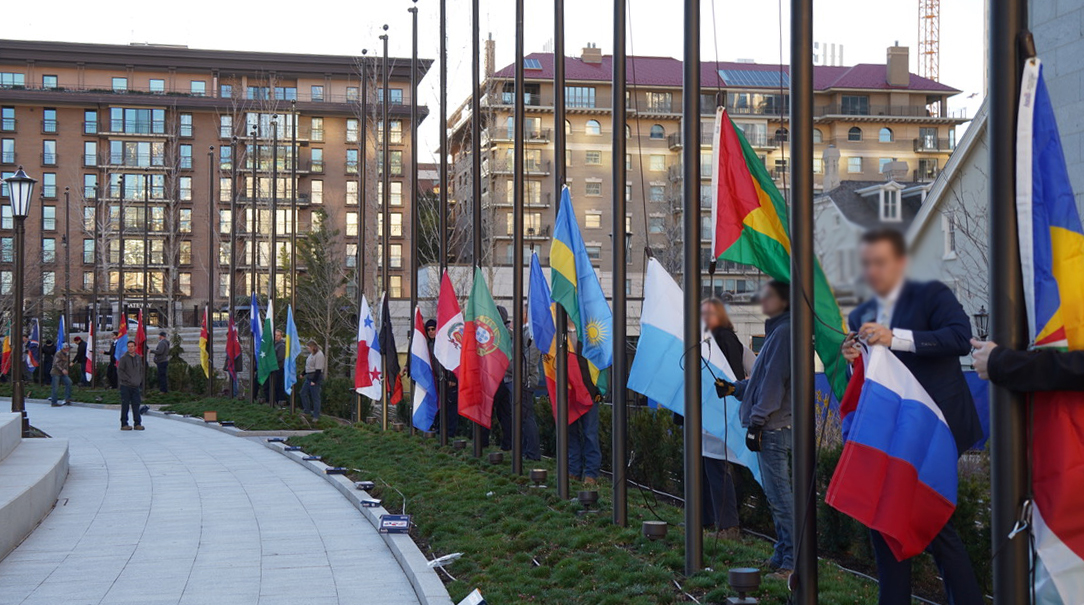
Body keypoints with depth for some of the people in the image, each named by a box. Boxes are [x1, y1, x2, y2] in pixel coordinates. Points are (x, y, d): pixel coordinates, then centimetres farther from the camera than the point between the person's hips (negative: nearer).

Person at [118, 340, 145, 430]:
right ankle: (124, 424, 7)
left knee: (136, 405, 5)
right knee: (125, 406, 1)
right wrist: (129, 380, -14)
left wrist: (139, 380, 5)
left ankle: (138, 423, 9)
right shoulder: (123, 358, -6)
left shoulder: (139, 357, 9)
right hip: (125, 386, -4)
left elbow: (141, 369, 19)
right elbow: (120, 371, -9)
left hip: (136, 386, 4)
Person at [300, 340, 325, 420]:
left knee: (315, 397, -4)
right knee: (303, 393, 16)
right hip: (309, 377, 10)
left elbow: (318, 369, -20)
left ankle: (316, 416, 4)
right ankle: (307, 411, 27)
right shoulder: (311, 354, 12)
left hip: (316, 377, -10)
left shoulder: (319, 355, -18)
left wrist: (314, 380, -21)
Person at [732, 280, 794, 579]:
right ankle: (782, 555, 19)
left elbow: (774, 380, -16)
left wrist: (757, 421, -17)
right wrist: (735, 387, 27)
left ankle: (791, 559, -6)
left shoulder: (784, 332, -11)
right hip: (773, 427, 10)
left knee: (779, 495, -9)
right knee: (776, 494, 13)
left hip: (774, 428, -10)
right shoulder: (775, 331, 19)